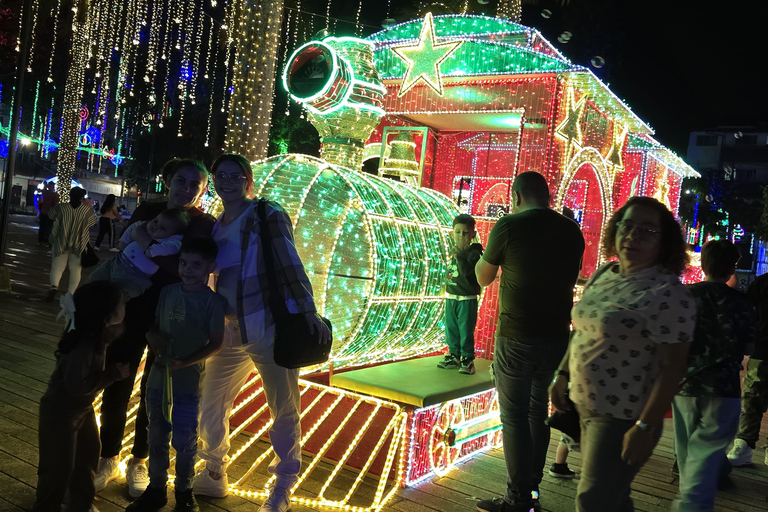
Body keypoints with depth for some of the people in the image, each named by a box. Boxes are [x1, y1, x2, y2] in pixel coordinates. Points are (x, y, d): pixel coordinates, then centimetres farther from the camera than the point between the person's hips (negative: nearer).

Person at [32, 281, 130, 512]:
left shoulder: (97, 332, -8)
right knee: (59, 467, 6)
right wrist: (113, 374, -26)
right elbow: (76, 385, -33)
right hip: (61, 412, -9)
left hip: (83, 407, 9)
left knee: (88, 454, 23)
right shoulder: (84, 346, -35)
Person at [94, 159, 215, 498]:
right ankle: (108, 458, 25)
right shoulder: (147, 211, 2)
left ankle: (138, 461, 27)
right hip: (132, 308, 2)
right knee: (116, 385, 5)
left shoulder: (205, 225, -7)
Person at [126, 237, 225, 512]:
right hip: (158, 378, 5)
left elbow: (215, 343, -10)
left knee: (184, 442, 7)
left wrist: (183, 363, -19)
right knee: (157, 438, 17)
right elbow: (154, 327, 11)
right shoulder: (168, 292, 1)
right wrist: (154, 339, -12)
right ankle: (156, 489, 35)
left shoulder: (214, 301, -13)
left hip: (188, 383, -4)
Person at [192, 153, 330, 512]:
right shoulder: (215, 227, 14)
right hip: (229, 332, 7)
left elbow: (290, 265, -12)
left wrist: (309, 312, -20)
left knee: (284, 409, 2)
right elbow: (206, 273, 18)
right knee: (211, 406, 14)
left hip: (271, 328, -6)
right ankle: (214, 476, 35)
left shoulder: (267, 215, -5)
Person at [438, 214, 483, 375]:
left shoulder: (473, 252, -12)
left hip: (467, 299, -7)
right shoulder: (453, 252, 8)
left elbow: (467, 271, -30)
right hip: (450, 297, 7)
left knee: (466, 330, -2)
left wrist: (460, 253, -32)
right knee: (451, 329, 13)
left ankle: (467, 360, 10)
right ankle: (454, 356, 26)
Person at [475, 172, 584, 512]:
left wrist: (486, 254, 17)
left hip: (516, 337, -6)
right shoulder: (572, 230, 5)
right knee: (538, 409, 18)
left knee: (514, 416, 3)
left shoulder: (509, 226, -10)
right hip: (557, 335, 6)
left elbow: (483, 278, 1)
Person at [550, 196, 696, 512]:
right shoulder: (604, 274, 6)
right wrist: (563, 374, 12)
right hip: (586, 405, 7)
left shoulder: (668, 294, -19)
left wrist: (646, 427, -22)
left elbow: (672, 367, -20)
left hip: (623, 417, -7)